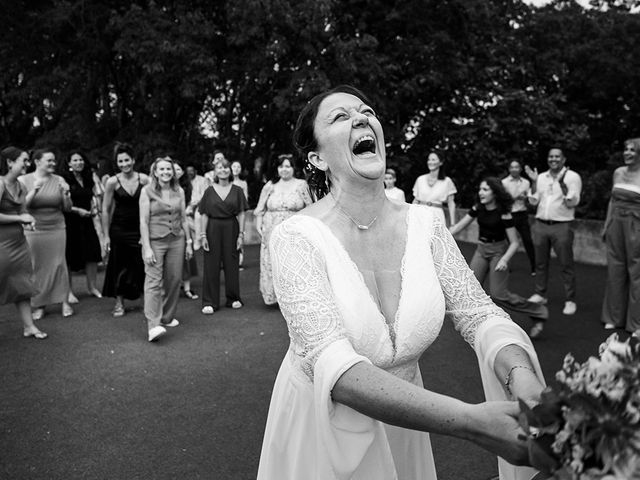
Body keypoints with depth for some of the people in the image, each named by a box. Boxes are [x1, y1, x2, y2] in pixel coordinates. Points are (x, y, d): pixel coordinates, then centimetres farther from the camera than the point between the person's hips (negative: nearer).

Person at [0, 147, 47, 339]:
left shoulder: (20, 186, 8)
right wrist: (20, 218, -14)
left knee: (22, 285, 11)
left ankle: (28, 326, 18)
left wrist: (28, 221, 1)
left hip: (18, 241, 8)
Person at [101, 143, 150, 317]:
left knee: (144, 264, 2)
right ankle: (119, 303, 20)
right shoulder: (112, 182, -6)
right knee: (119, 265, 7)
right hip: (119, 229, 0)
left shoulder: (144, 179, -3)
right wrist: (106, 235, -3)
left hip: (140, 228, 1)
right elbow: (106, 209, -1)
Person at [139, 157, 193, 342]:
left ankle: (167, 317, 23)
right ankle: (153, 325, -14)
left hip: (176, 240, 4)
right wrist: (147, 247, -13)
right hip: (155, 240, -4)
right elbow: (143, 221, -7)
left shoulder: (179, 191, 8)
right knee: (154, 281, -11)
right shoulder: (147, 191, -3)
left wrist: (189, 242, 10)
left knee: (174, 280, 7)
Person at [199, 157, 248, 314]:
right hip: (213, 229, 0)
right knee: (211, 265, 2)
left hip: (231, 229, 0)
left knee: (232, 264, 7)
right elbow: (204, 215, 1)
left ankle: (233, 298, 22)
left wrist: (241, 234, -4)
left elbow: (241, 214, 2)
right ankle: (209, 302, 9)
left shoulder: (237, 190, 3)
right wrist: (203, 235, -5)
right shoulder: (209, 191, 2)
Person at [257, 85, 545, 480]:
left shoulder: (425, 223, -9)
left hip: (403, 423, 4)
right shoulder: (297, 237, -23)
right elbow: (330, 364, -32)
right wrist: (470, 421, -40)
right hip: (322, 423, -3)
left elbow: (477, 311, -12)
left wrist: (523, 379, -33)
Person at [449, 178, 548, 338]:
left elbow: (514, 243, -16)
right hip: (481, 250, 6)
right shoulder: (478, 208, -3)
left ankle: (539, 313, 9)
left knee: (498, 294, -8)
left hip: (498, 251, -6)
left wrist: (504, 259, -30)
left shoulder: (504, 214, -18)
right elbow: (459, 226, 3)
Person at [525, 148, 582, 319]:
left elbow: (572, 203, -11)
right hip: (541, 225, 5)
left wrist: (562, 182, -20)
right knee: (540, 263, 11)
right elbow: (533, 201, 8)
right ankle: (540, 294, 23)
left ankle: (570, 300, 6)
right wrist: (534, 182, -2)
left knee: (566, 265, -1)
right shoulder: (541, 177, 11)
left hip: (562, 226, -4)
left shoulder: (572, 177, -3)